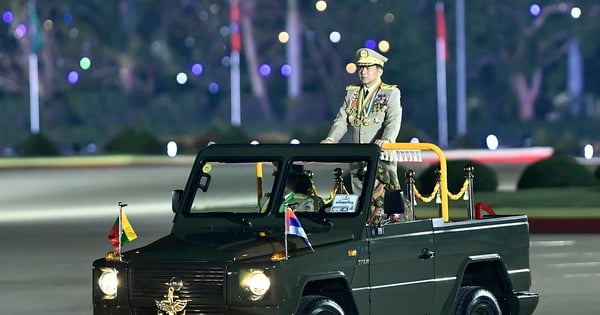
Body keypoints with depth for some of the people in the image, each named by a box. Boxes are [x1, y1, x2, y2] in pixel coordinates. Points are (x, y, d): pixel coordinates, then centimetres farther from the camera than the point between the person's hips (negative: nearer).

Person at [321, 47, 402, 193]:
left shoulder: (391, 93, 2)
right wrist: (331, 139, -11)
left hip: (382, 161, -4)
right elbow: (342, 121, 9)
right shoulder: (352, 93, 16)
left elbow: (394, 121, -12)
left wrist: (386, 139, -32)